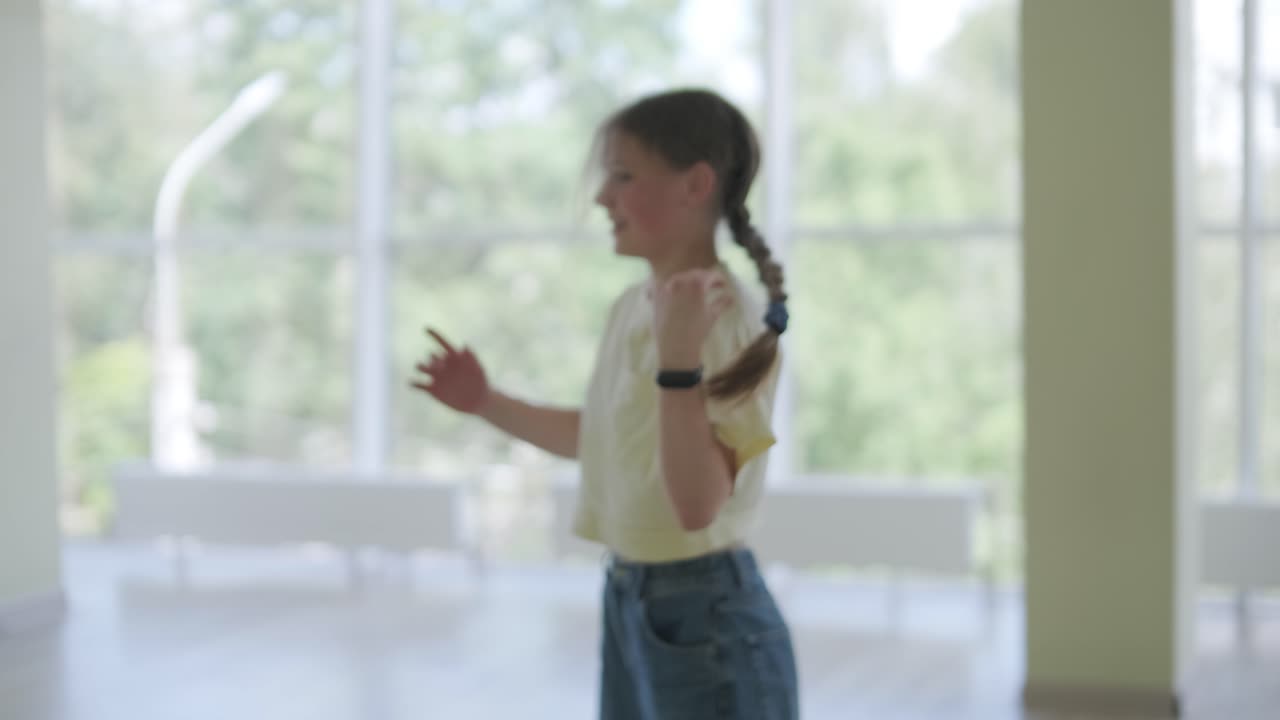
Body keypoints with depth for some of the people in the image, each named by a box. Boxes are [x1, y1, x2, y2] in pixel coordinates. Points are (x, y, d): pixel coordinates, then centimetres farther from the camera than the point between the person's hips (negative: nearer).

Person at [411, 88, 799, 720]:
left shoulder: (730, 324, -19)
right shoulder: (630, 309, 6)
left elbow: (697, 504, -27)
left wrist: (679, 356, -34)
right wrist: (485, 403, 20)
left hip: (706, 618, -8)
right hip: (626, 603, 9)